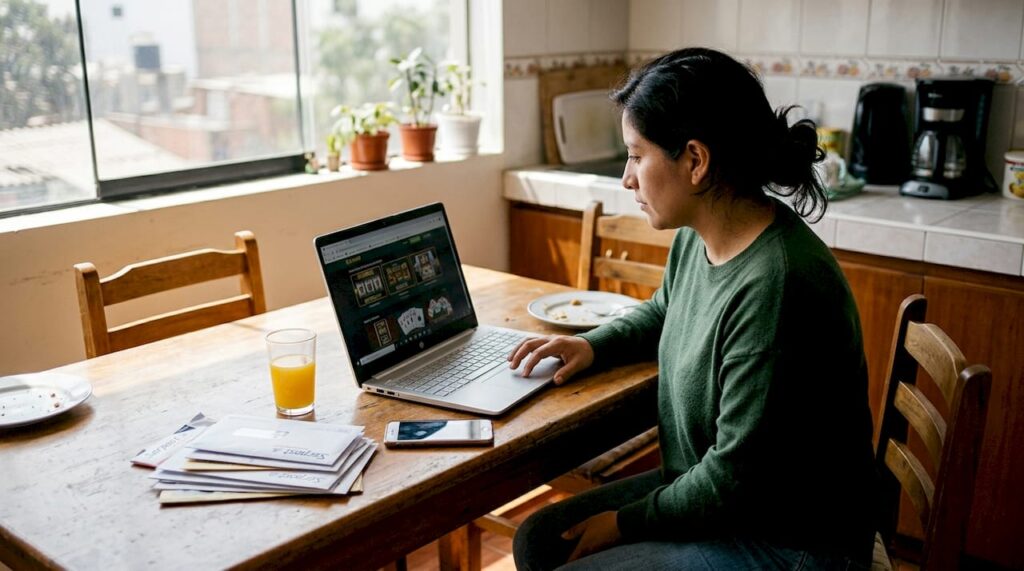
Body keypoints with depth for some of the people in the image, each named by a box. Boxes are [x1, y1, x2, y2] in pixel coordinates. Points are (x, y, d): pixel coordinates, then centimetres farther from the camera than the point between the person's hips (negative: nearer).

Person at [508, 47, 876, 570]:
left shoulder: (774, 287, -30)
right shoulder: (696, 239, -3)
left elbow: (735, 479, -24)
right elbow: (662, 311, 21)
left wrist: (626, 522, -11)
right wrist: (594, 345, 4)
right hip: (702, 487, 8)